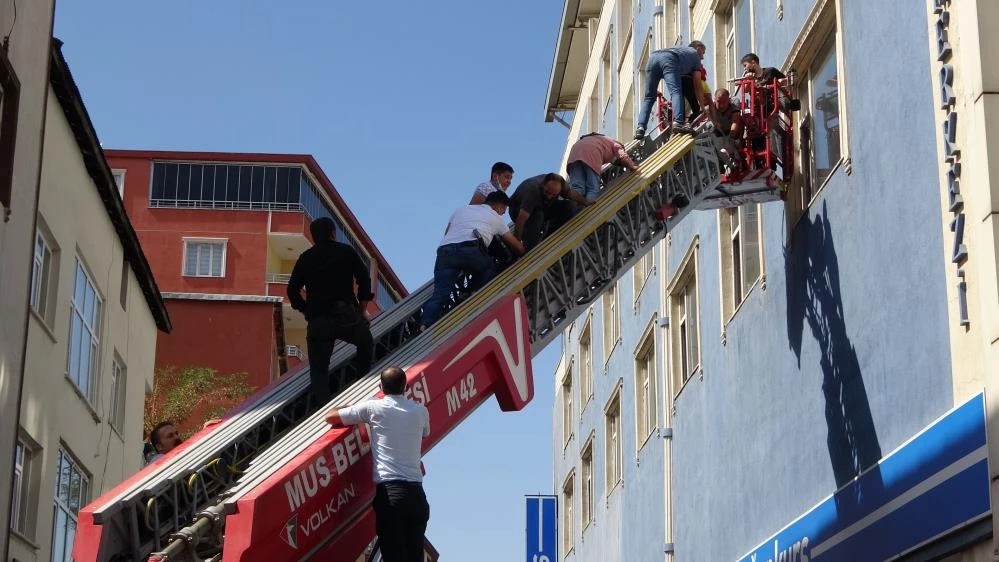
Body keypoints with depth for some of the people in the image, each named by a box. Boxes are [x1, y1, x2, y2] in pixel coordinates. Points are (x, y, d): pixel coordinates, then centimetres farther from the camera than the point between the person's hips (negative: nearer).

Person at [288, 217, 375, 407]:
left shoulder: (305, 258, 12)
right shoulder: (346, 252, 5)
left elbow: (292, 290, 9)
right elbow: (364, 278, -1)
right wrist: (363, 308, 7)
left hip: (317, 321, 2)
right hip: (346, 315, -2)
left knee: (318, 368, 5)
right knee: (366, 344, 22)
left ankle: (323, 404, -7)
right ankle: (360, 379, 6)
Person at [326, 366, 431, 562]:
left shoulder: (373, 408, 4)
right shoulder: (421, 411, 13)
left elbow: (331, 417, 11)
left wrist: (351, 415, 31)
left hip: (388, 491, -3)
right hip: (416, 492, 4)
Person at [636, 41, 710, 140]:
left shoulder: (680, 49, 46)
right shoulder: (695, 55, 29)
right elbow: (697, 84, 21)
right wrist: (703, 104, 27)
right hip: (669, 59, -6)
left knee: (649, 97, 7)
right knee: (676, 92, -17)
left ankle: (640, 128, -7)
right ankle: (678, 122, -39)